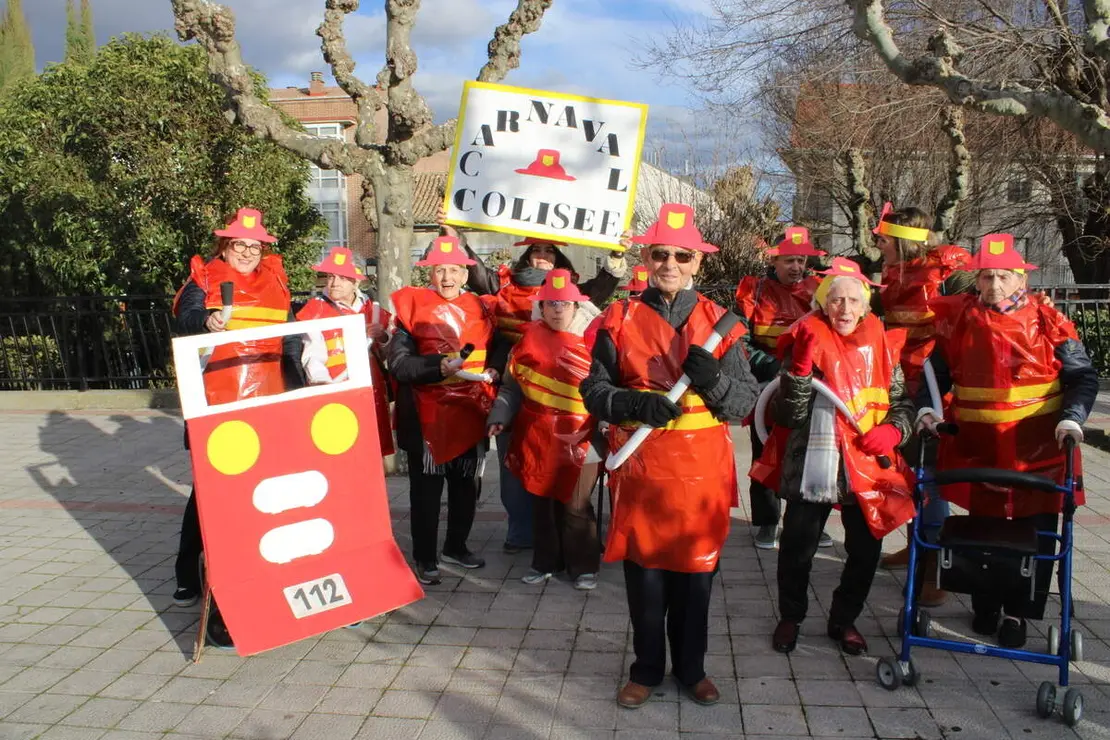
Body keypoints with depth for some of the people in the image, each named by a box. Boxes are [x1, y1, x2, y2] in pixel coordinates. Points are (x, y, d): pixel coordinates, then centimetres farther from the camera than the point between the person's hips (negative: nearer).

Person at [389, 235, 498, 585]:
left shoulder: (478, 308, 9)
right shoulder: (413, 306, -6)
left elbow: (493, 355, 20)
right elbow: (399, 363, -14)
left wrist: (492, 374, -1)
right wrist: (439, 367, -27)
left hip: (470, 415, 5)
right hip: (428, 417, -5)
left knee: (467, 486, 17)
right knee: (426, 490, 4)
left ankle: (456, 546, 37)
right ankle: (425, 558, 19)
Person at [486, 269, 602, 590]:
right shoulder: (530, 339, 5)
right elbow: (512, 385, 9)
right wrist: (499, 417, 0)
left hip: (577, 439, -3)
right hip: (536, 436, 3)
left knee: (574, 504, 1)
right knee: (541, 499, 13)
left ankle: (584, 565, 21)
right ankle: (545, 562, 30)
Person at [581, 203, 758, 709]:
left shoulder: (719, 322, 3)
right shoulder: (619, 320, 1)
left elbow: (747, 400, 1)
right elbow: (593, 391, 0)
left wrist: (714, 381, -20)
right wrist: (636, 404, -19)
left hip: (702, 470, 1)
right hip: (640, 467, -1)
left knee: (696, 571, 12)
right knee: (643, 571, 9)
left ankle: (691, 667, 32)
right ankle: (647, 668, 29)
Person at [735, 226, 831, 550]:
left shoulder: (819, 290, 6)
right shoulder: (754, 291, -3)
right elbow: (740, 341, -6)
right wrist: (770, 365, -18)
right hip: (768, 391, -2)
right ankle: (766, 522, 20)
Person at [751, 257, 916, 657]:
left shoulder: (880, 344, 4)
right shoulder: (809, 340, -7)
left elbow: (903, 401, 14)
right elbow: (790, 413, -12)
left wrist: (893, 429, -7)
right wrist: (800, 365, -25)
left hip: (869, 466, 4)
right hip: (813, 466, -3)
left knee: (866, 549, 13)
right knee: (798, 548, 7)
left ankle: (844, 619, 36)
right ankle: (790, 617, 32)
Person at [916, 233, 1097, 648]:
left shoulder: (1047, 322, -4)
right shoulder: (960, 321, 0)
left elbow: (1083, 376, 0)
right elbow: (937, 371, 8)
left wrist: (1071, 418, -15)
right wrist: (928, 407, -7)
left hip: (1038, 450, -1)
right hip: (977, 447, 1)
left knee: (1035, 531, 5)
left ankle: (1018, 612, 21)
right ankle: (985, 605, 31)